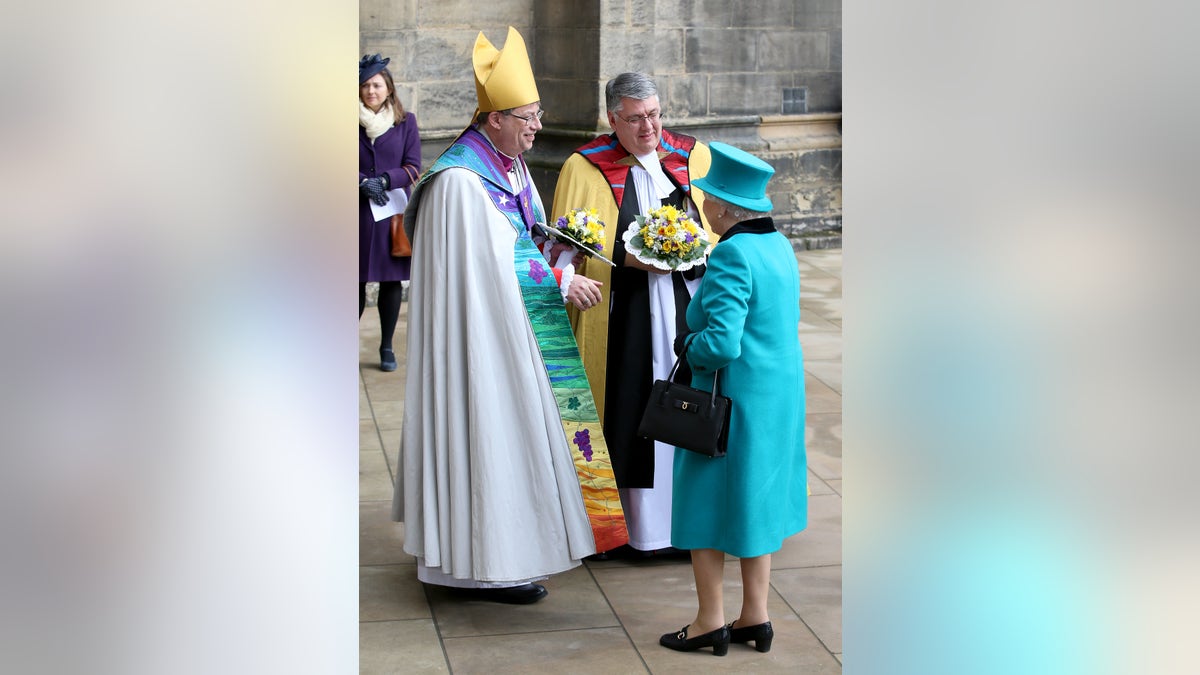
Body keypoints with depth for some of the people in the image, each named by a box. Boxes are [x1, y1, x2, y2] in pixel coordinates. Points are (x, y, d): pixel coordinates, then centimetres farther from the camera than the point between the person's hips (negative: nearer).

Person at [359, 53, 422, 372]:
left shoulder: (406, 121, 4)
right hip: (359, 211, 0)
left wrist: (385, 180, -16)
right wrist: (363, 182, -16)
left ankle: (387, 348, 14)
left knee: (392, 281, 4)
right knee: (357, 281, 0)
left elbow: (413, 167, 0)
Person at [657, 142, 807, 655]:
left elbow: (721, 343, -29)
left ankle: (710, 621, 14)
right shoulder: (779, 246, 4)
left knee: (707, 503, 6)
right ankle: (755, 617, 23)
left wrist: (686, 345, -8)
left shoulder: (732, 255, -23)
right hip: (778, 397, 8)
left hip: (730, 399, -8)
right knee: (756, 500, 17)